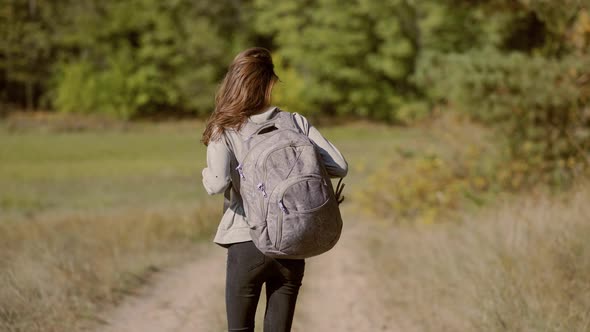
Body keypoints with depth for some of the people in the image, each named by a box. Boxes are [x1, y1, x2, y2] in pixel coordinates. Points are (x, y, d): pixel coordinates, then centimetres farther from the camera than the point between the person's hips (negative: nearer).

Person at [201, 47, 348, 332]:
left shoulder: (225, 132, -7)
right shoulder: (296, 123, 0)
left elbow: (219, 183, -22)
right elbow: (339, 167, -3)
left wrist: (206, 175, 0)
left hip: (246, 244, -2)